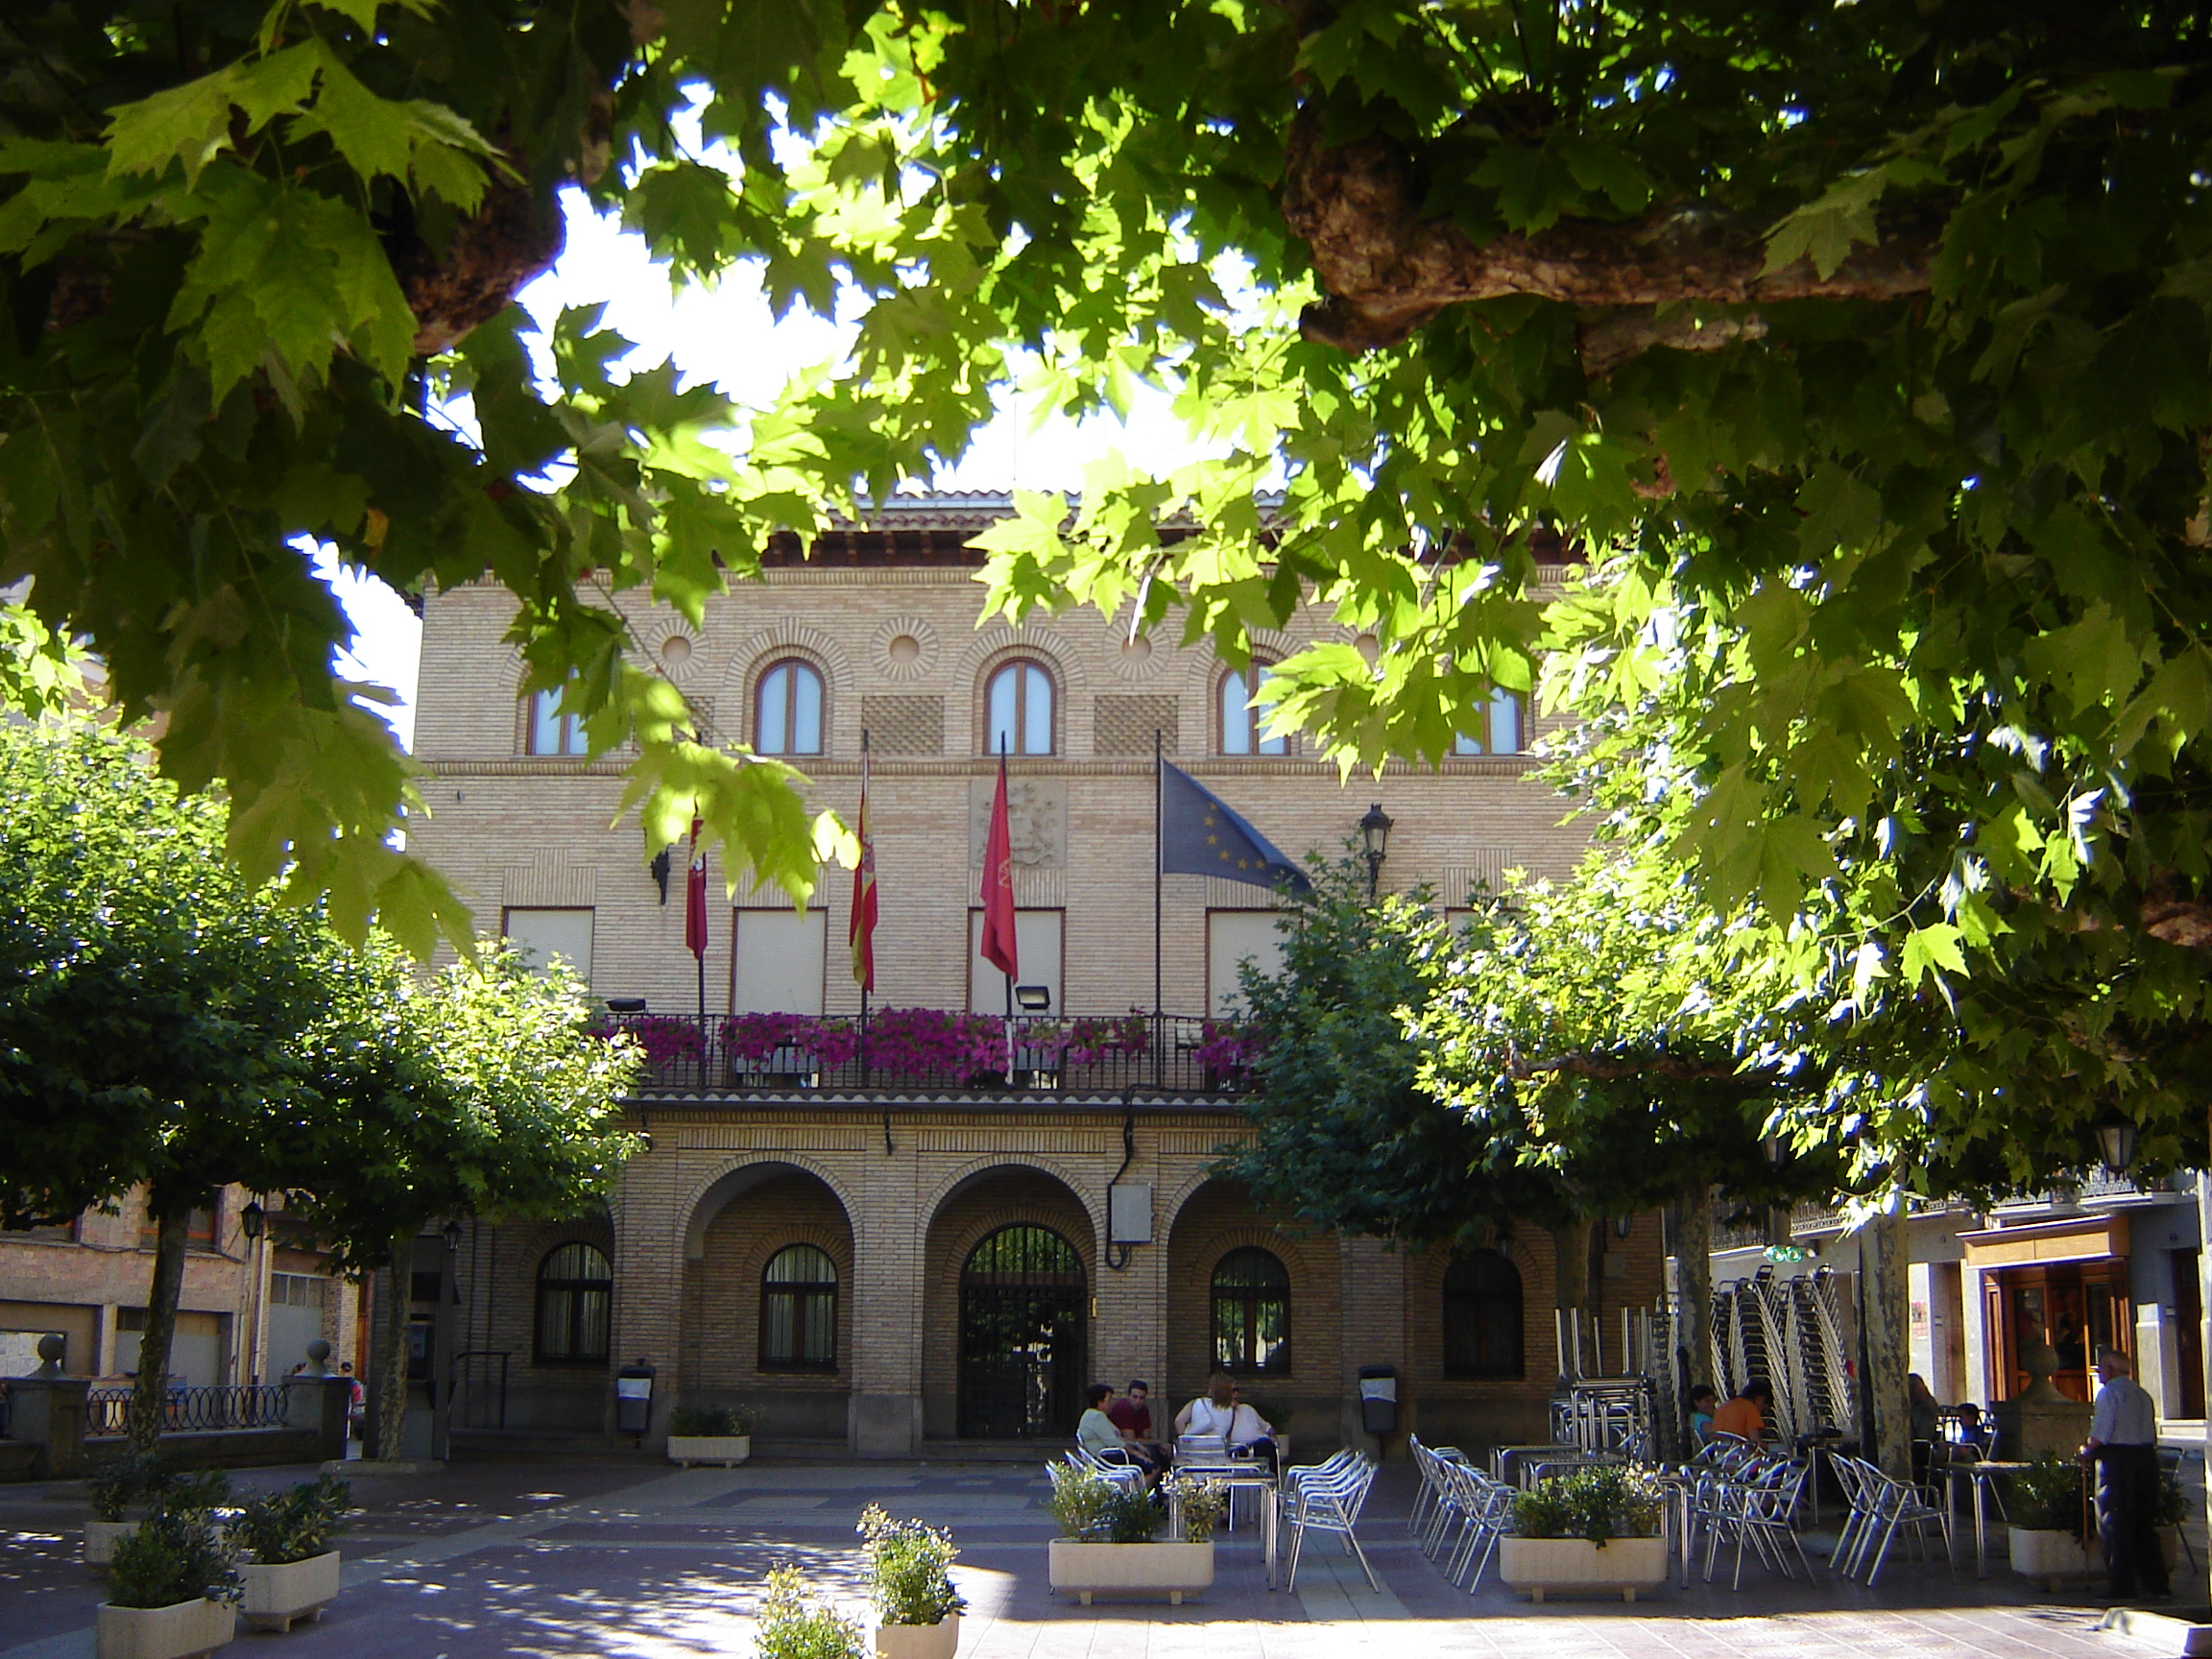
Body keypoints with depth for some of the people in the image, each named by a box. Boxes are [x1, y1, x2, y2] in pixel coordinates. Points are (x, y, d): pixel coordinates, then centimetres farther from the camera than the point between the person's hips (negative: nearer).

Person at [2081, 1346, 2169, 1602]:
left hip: (2117, 1459, -7)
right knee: (2145, 1524, 14)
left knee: (2115, 1525, 0)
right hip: (2147, 1456, 7)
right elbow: (2152, 1432, 16)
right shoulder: (2143, 1393, 14)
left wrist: (2087, 1451, 5)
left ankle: (2123, 1588, 0)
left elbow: (2101, 1432, -14)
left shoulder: (2109, 1391, -8)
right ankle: (2157, 1585, 13)